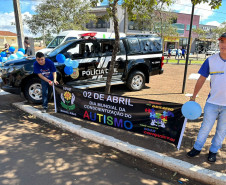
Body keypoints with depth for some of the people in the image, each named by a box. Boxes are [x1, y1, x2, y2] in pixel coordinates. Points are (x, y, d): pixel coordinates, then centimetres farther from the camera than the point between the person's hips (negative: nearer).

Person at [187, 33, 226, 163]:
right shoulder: (211, 60, -5)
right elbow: (201, 79, 2)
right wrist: (193, 97, 5)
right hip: (212, 103, 0)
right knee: (206, 127, 11)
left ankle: (213, 151, 33)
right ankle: (197, 148, 28)